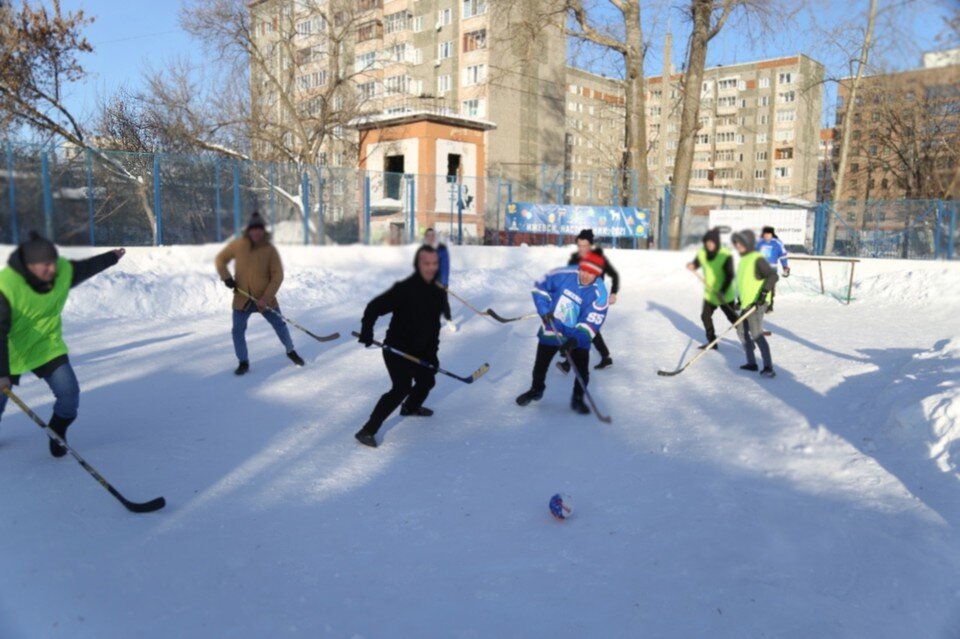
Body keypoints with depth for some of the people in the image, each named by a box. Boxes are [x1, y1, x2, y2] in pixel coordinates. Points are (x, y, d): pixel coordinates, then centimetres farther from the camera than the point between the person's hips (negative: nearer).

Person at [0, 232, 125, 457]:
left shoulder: (64, 271, -15)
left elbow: (87, 266, 10)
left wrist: (112, 257, 26)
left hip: (47, 346, 3)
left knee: (69, 393, -10)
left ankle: (57, 432, 19)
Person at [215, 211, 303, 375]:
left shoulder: (270, 249, -10)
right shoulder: (237, 245, -5)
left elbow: (277, 276, -11)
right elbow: (220, 259, 9)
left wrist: (266, 298, -18)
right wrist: (226, 277, -9)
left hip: (265, 298, -1)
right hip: (242, 298, 1)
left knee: (280, 325, 10)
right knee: (238, 331, -1)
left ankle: (291, 352, 34)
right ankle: (243, 362, 17)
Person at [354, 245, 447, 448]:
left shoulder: (438, 292, 2)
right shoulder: (404, 288, -21)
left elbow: (434, 324, 11)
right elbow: (374, 307, -21)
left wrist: (432, 352, 9)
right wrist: (367, 332, -34)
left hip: (420, 351, 8)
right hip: (396, 349, -8)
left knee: (427, 380, 23)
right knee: (402, 387, -22)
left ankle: (410, 407, 55)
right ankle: (367, 430, -15)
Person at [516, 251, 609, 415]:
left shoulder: (599, 293, -22)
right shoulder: (564, 274, -19)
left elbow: (591, 323, -25)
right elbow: (540, 287, -4)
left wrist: (576, 339, -36)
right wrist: (544, 310, -14)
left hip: (578, 336, -1)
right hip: (551, 328, 2)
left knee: (582, 369, -7)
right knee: (541, 363, 14)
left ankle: (578, 398, 17)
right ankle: (536, 390, 39)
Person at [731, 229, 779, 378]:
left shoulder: (757, 259, -13)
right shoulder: (744, 259, 15)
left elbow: (772, 276, -19)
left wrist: (764, 293, -27)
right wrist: (741, 299, 27)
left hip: (756, 303, -10)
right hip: (746, 303, 10)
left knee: (756, 334, -16)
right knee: (742, 331, 15)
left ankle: (768, 368, -16)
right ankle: (751, 363, 25)